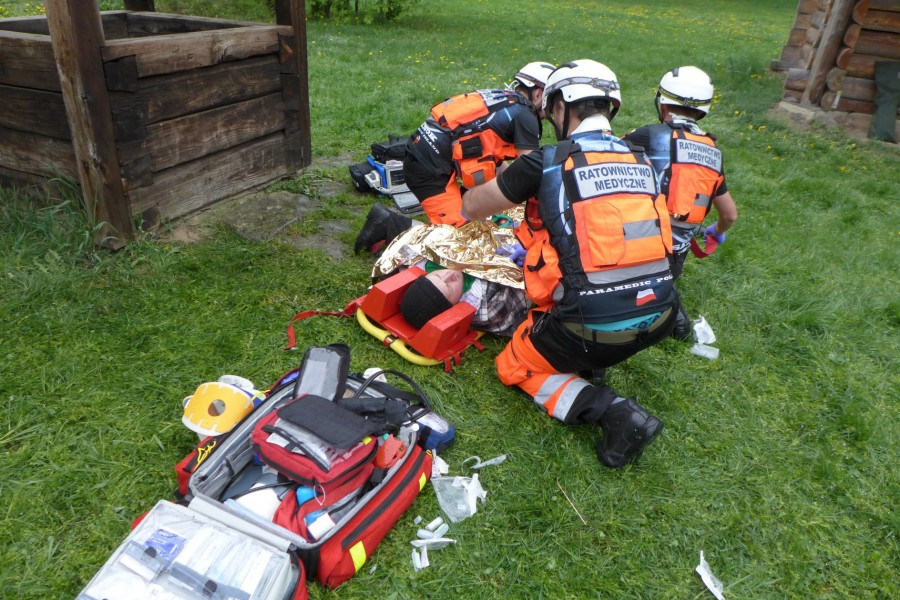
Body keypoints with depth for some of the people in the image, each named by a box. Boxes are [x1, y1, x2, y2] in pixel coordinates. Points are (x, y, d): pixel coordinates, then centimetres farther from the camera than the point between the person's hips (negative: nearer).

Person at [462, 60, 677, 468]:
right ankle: (592, 364, 16)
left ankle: (611, 411, -1)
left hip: (594, 325, -7)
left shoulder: (547, 162, -7)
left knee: (514, 368, 19)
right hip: (658, 316, 7)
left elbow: (472, 207, 6)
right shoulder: (640, 162, 9)